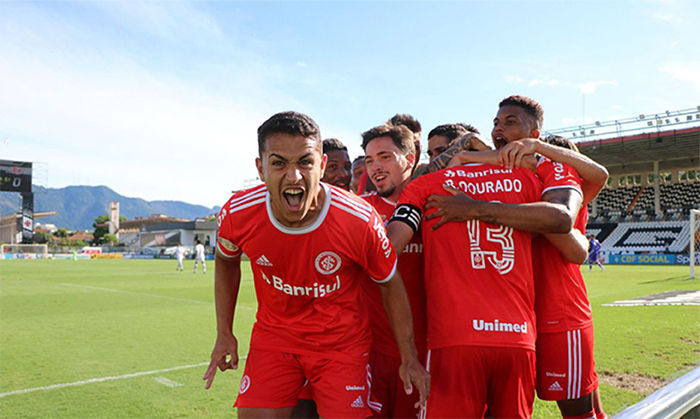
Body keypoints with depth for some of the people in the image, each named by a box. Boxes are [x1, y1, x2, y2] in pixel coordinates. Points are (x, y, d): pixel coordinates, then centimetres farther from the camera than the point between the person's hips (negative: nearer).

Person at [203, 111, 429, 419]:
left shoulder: (360, 220, -24)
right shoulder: (237, 215, -18)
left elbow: (390, 284, -7)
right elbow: (226, 261, 7)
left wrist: (409, 358, -4)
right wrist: (224, 333, 6)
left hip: (342, 341, -1)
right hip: (273, 336, 2)